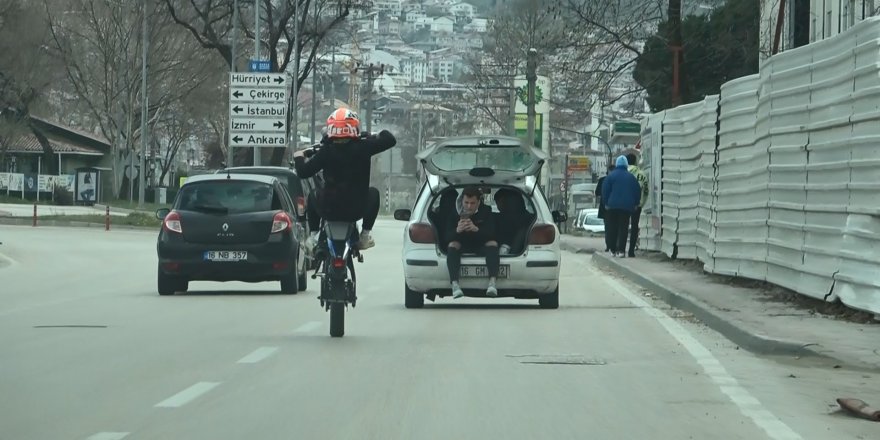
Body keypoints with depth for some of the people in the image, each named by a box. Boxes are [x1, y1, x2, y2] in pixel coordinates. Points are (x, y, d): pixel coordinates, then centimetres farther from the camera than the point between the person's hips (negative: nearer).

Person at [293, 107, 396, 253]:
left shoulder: (326, 151, -11)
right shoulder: (363, 148, -11)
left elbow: (303, 172, -10)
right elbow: (390, 140, -2)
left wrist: (299, 157, 11)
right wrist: (382, 134, 20)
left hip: (328, 211, 0)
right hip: (356, 211, 0)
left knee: (313, 194, 34)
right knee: (373, 193, 32)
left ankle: (313, 236, 27)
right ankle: (365, 235, 26)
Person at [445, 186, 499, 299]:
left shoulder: (485, 211, -10)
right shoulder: (454, 213, -11)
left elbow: (491, 233, -21)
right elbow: (448, 235, -18)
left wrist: (476, 229, -43)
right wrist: (457, 230, -43)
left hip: (481, 244, 0)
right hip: (462, 245, 0)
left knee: (493, 243, -29)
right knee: (452, 245, -31)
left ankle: (492, 282, -46)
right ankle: (455, 284, -46)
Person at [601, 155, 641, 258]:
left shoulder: (611, 176, -2)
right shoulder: (631, 177, 5)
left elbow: (605, 190, -4)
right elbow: (638, 191, 10)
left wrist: (606, 203, 3)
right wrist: (635, 204, 18)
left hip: (613, 206, -1)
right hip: (627, 206, 1)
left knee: (612, 228, 7)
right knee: (623, 228, 0)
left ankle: (613, 250, 7)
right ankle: (621, 250, -10)